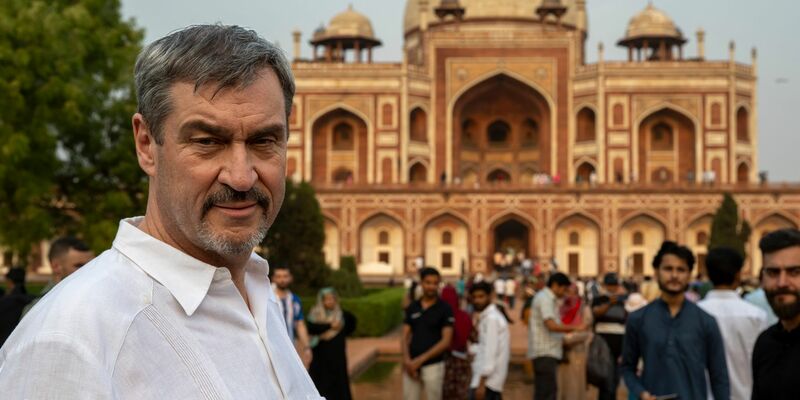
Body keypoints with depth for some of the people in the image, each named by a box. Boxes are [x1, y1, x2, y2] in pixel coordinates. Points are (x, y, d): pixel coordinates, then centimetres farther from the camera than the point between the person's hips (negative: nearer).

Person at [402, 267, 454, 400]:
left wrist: (421, 359, -14)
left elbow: (446, 341, -10)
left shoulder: (445, 309, -5)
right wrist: (407, 360, -11)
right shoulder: (412, 308, 8)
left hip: (433, 365, -4)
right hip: (411, 365, 4)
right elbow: (405, 337, 7)